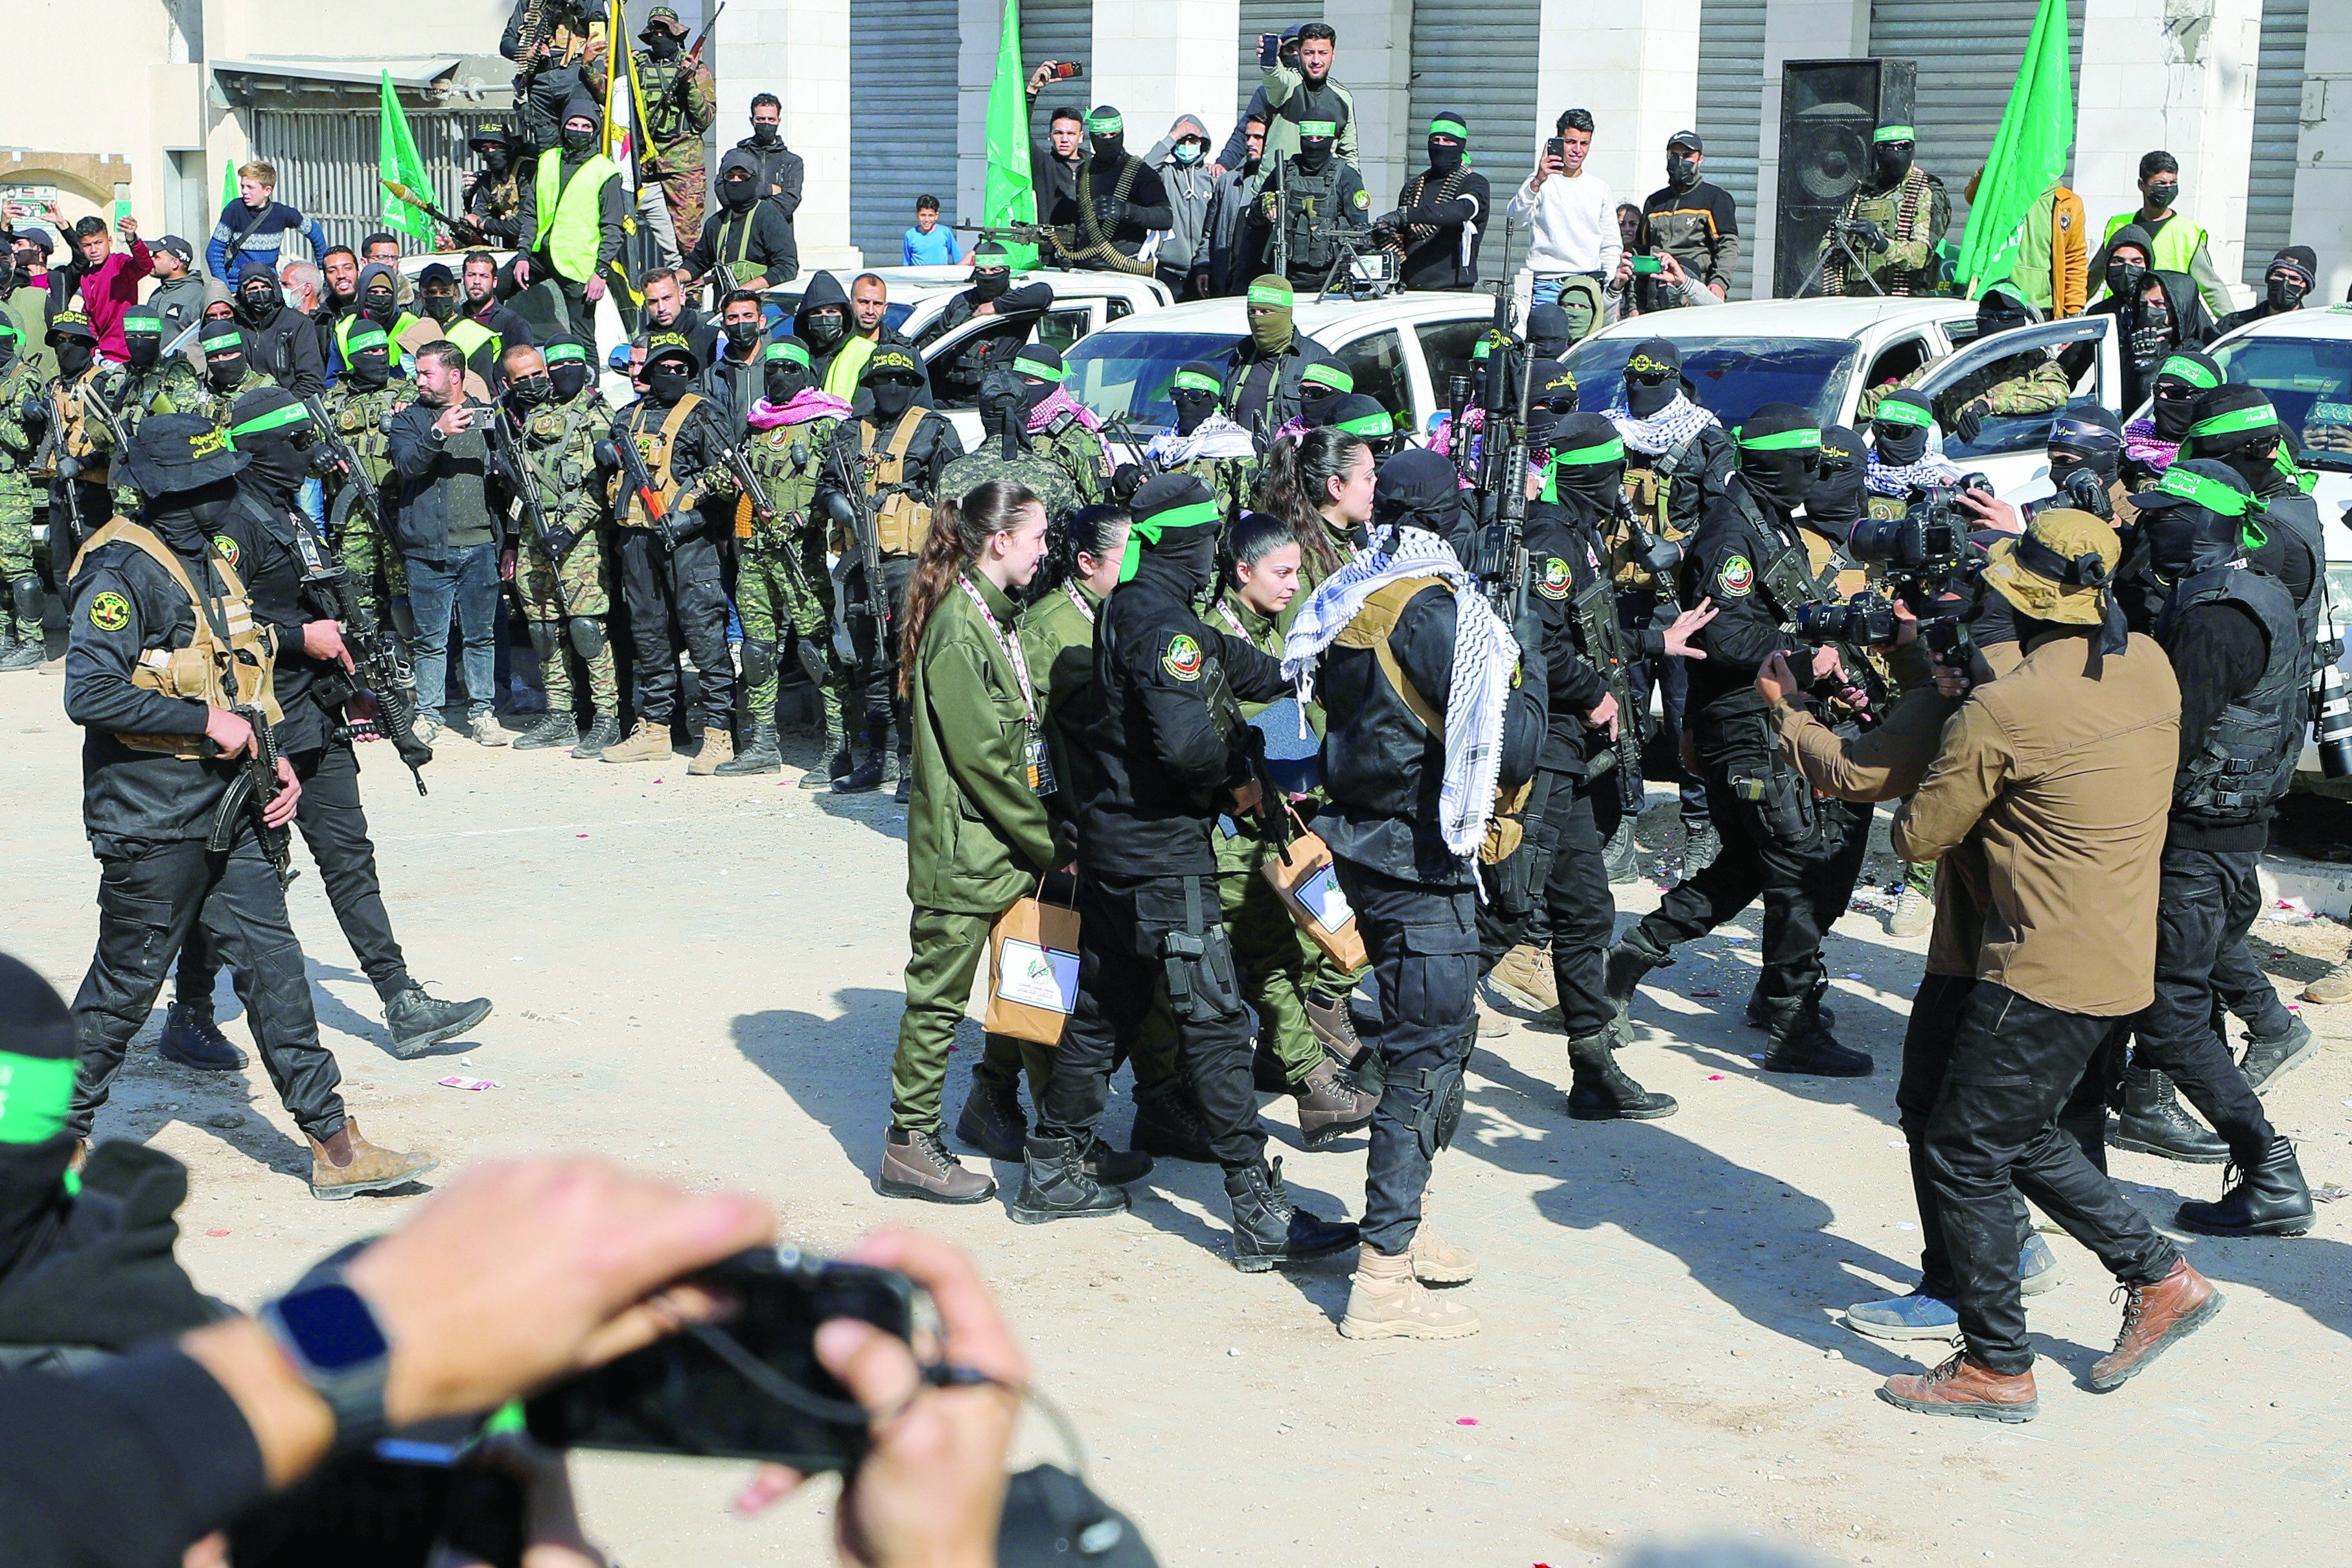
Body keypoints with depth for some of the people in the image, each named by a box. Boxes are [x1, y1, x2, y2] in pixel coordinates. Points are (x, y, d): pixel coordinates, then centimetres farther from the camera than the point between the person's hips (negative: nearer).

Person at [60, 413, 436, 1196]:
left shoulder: (209, 559, 12)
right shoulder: (125, 572, -17)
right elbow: (89, 692, -26)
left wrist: (272, 756, 11)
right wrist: (208, 721, -22)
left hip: (225, 805, 8)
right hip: (151, 819, -8)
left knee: (272, 964, 6)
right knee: (125, 983, 4)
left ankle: (336, 1146, 7)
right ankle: (58, 1133, 23)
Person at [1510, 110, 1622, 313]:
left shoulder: (1600, 188, 14)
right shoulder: (1539, 182, 1)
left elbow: (1612, 245, 18)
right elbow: (1516, 215, -18)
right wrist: (1537, 182, -34)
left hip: (1590, 284, 3)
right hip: (1547, 285, -3)